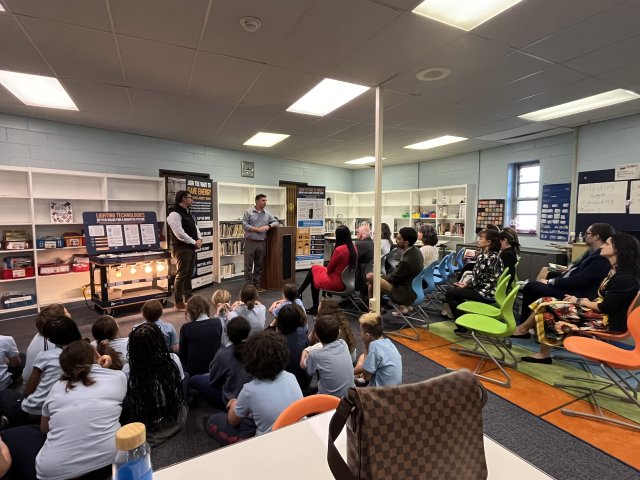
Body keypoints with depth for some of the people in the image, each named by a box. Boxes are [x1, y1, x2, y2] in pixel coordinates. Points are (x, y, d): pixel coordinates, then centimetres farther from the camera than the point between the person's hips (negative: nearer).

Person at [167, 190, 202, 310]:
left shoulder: (188, 213, 16)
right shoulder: (174, 215, -15)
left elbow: (195, 227, 17)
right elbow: (180, 234, -23)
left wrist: (199, 239, -2)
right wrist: (194, 242, -16)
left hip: (191, 248, 9)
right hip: (182, 248, -9)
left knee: (189, 274, 17)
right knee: (181, 275, -2)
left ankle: (189, 297, 30)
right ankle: (179, 302, 9)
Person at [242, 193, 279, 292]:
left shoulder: (267, 214, 9)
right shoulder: (248, 212, -1)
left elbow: (276, 222, 10)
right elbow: (244, 225, -8)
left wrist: (269, 226, -9)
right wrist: (257, 229, -15)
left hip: (262, 243, 4)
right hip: (250, 242, -4)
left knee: (259, 265, 10)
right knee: (248, 265, 0)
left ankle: (257, 284, 20)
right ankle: (248, 286, 6)